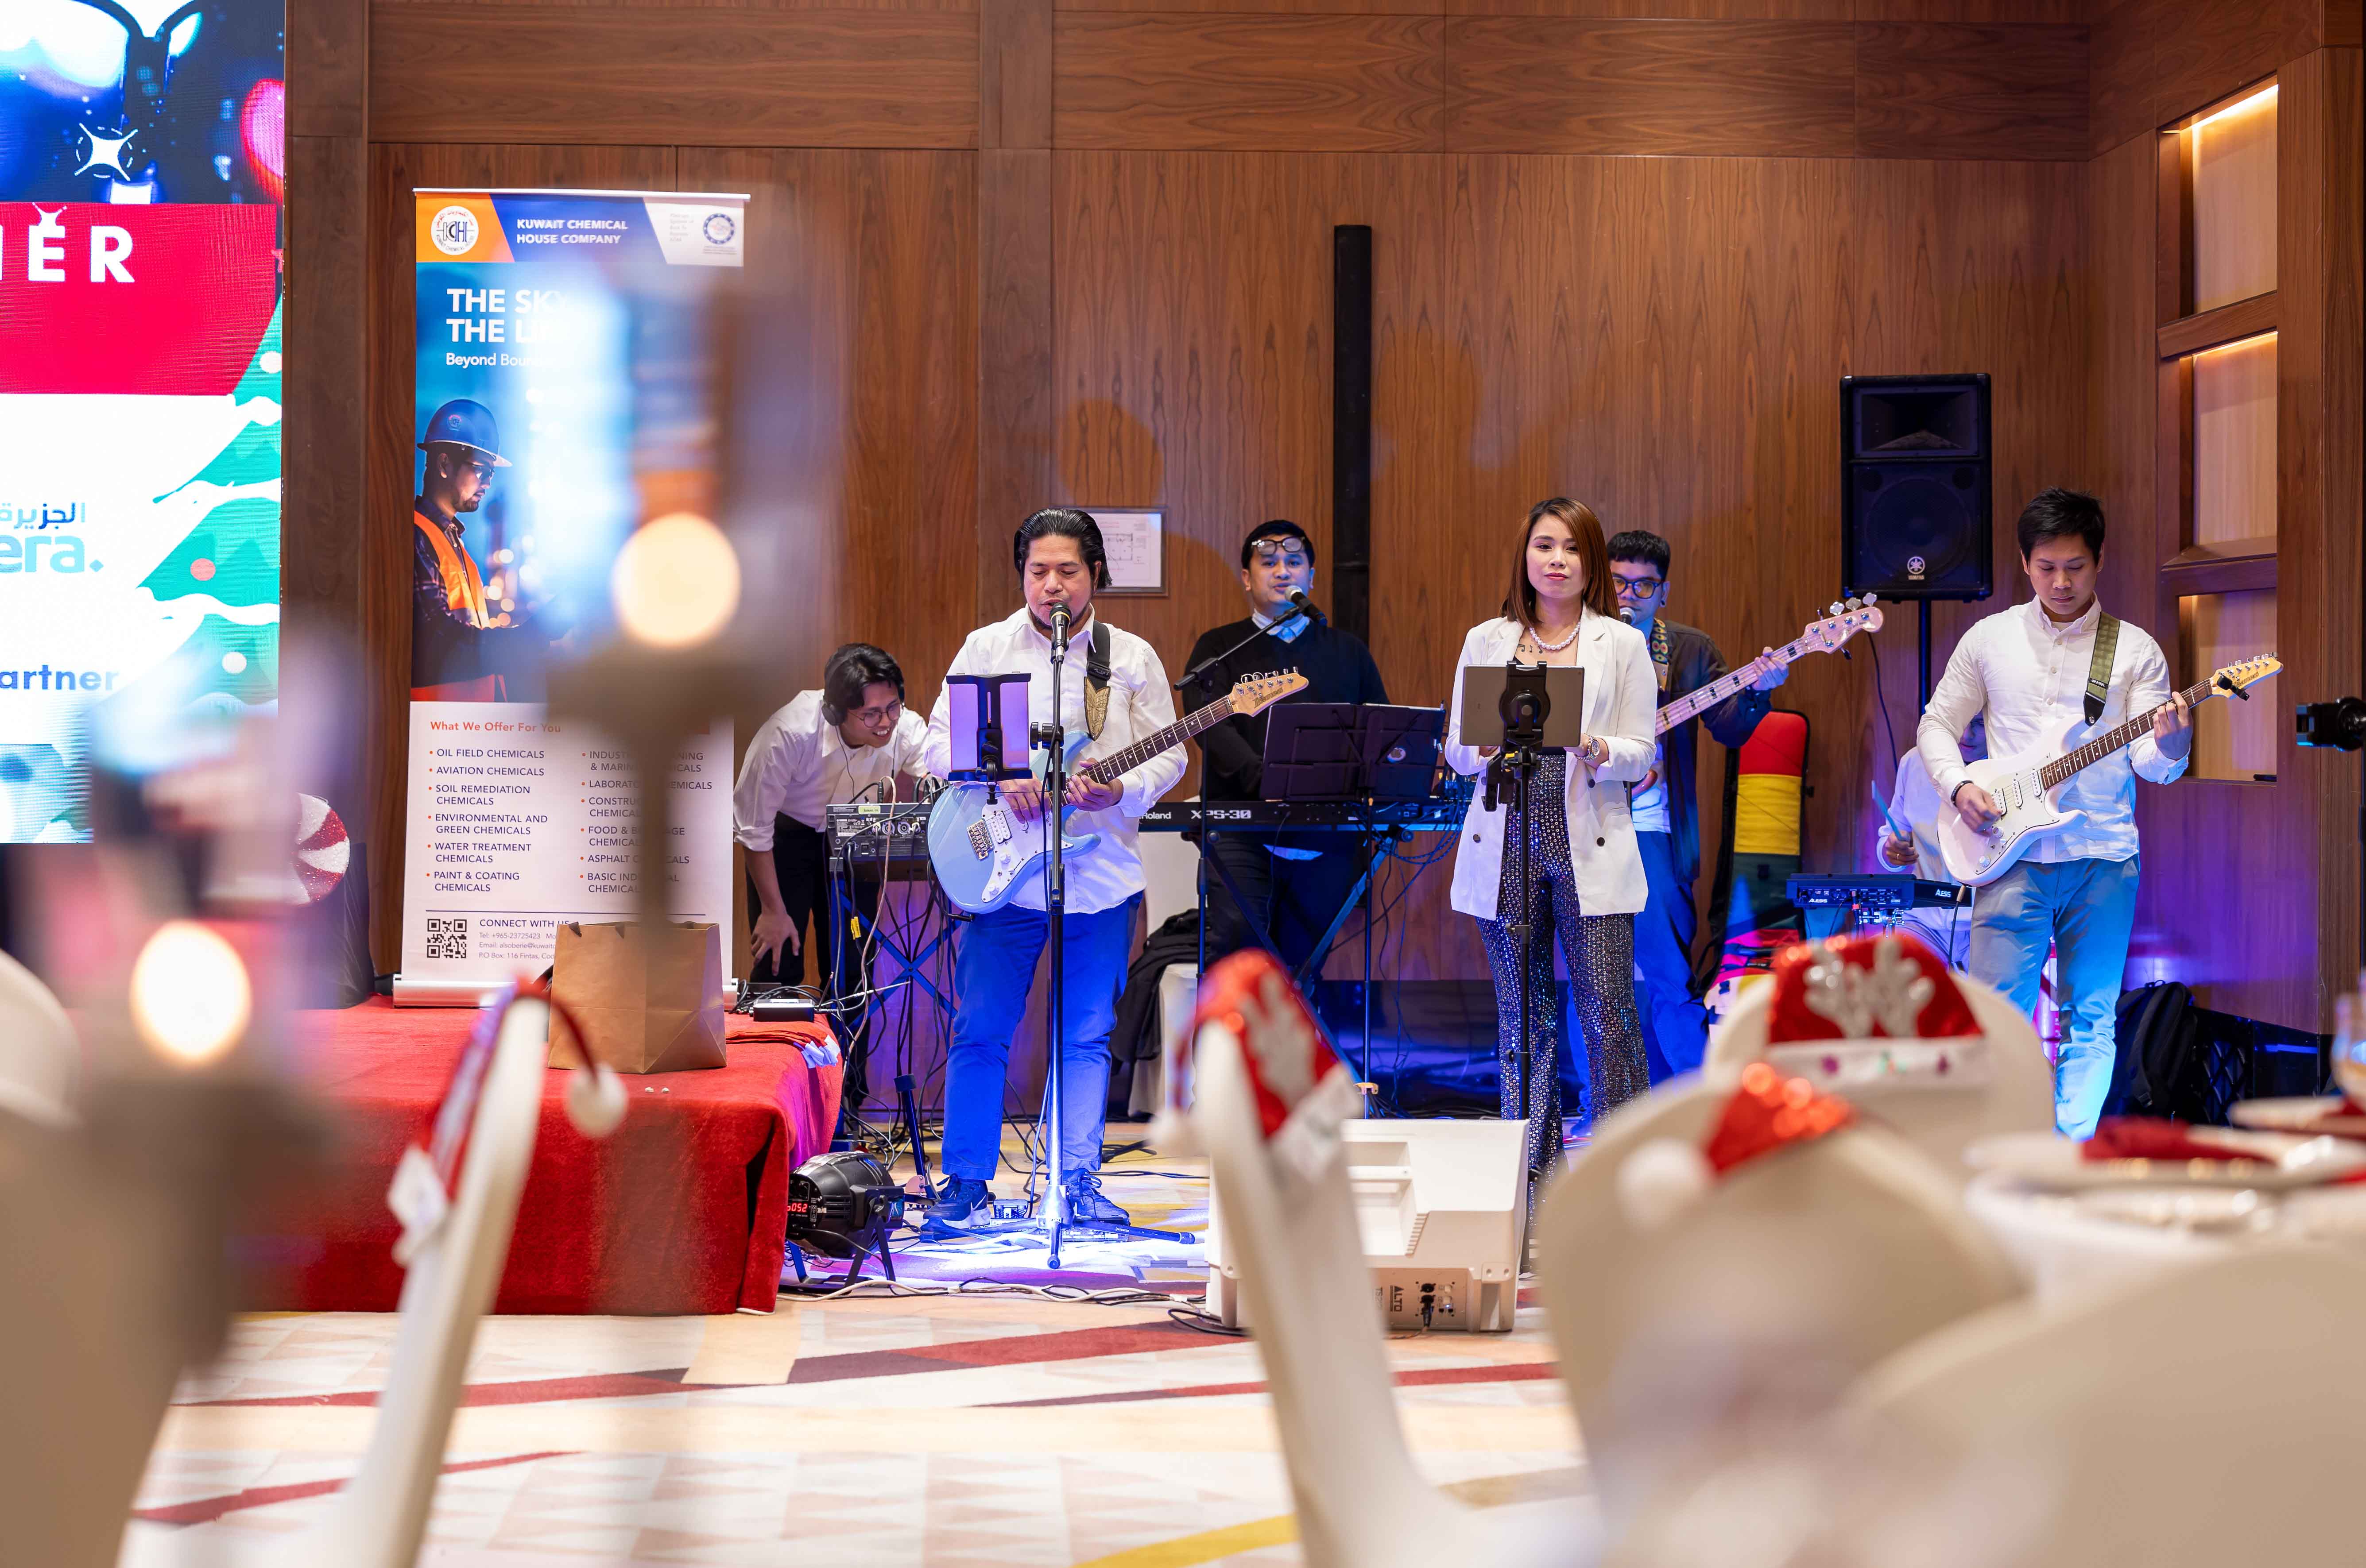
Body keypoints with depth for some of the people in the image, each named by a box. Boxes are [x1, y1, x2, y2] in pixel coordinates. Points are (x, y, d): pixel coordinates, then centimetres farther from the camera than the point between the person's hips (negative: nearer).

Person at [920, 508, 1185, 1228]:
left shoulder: (1133, 657, 6)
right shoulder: (986, 648, 4)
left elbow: (1168, 754, 5)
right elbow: (938, 743, 1)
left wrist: (1120, 792, -15)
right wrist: (1002, 782, -16)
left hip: (1103, 873, 1)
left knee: (1088, 1036, 5)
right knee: (980, 1031, 0)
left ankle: (1079, 1179, 13)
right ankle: (967, 1180, 10)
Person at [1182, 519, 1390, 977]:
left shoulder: (1348, 651, 19)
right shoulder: (1219, 648, 10)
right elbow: (1213, 728, -6)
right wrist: (1267, 782, -23)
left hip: (1327, 837, 3)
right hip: (1242, 833, -2)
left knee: (1303, 966, 3)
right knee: (1234, 941, -19)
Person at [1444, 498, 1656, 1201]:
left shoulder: (1622, 644, 6)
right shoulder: (1486, 641, 11)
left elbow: (1641, 754, 3)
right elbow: (1456, 748, 10)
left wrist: (1592, 748, -18)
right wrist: (1492, 748, -12)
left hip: (1589, 847, -2)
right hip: (1506, 846, 2)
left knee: (1608, 1011, -7)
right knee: (1523, 1014, 5)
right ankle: (1531, 1165, 13)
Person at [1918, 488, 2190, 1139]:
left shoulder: (2135, 649, 5)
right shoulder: (1990, 639, 8)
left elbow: (2153, 766, -1)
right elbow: (1936, 725, 14)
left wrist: (2169, 744, -24)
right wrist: (1959, 787, -4)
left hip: (2105, 860, 0)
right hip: (2013, 858, 0)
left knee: (2091, 1022, 4)